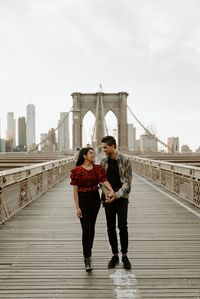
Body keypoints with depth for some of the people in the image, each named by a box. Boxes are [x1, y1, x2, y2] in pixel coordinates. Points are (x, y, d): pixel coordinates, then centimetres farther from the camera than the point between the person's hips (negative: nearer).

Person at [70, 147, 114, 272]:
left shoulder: (97, 168, 3)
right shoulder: (77, 170, -8)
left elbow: (104, 180, -12)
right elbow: (75, 190, -7)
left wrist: (111, 190, -31)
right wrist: (77, 207, -10)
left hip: (95, 198, 4)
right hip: (83, 199, -4)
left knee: (92, 227, 14)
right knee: (86, 228, -9)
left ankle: (89, 251, 34)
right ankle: (87, 259, -7)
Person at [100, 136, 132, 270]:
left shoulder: (125, 161, -7)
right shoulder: (103, 162, 6)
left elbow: (127, 182, -10)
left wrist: (116, 195, -22)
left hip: (121, 198, -3)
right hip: (108, 198, 4)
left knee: (122, 226, -11)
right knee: (111, 227, 5)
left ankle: (125, 255, 5)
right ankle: (115, 255, 17)